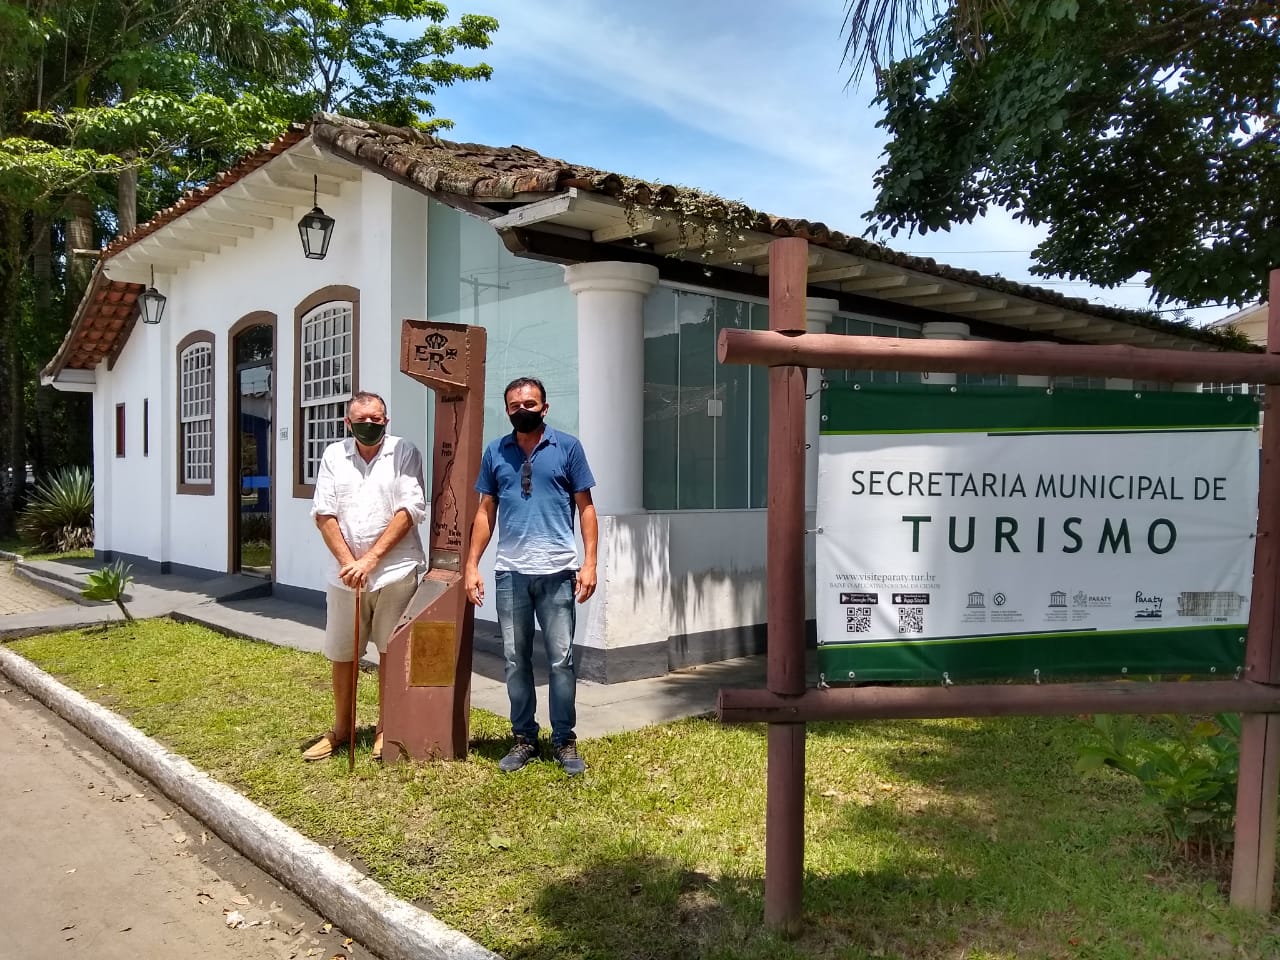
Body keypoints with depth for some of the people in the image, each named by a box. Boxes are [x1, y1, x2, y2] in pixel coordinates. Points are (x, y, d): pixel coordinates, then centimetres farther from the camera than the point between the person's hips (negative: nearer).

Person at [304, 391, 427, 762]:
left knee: (390, 651, 6)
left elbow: (410, 510, -10)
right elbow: (324, 514, 2)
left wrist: (370, 560, -14)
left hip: (395, 571, -3)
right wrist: (348, 561, -10)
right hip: (346, 573, 3)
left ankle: (386, 729, 19)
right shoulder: (334, 455, 7)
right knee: (341, 654, 11)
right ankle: (341, 729, 27)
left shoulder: (404, 452, -2)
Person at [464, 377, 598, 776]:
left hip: (557, 571, -2)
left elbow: (585, 506, 2)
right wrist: (471, 565, 5)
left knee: (561, 660, 2)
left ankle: (564, 741, 15)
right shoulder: (495, 452, 9)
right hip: (510, 573, 3)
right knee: (515, 660, 9)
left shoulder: (567, 447, 1)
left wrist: (590, 562, -5)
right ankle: (524, 738, 22)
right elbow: (485, 512, 11)